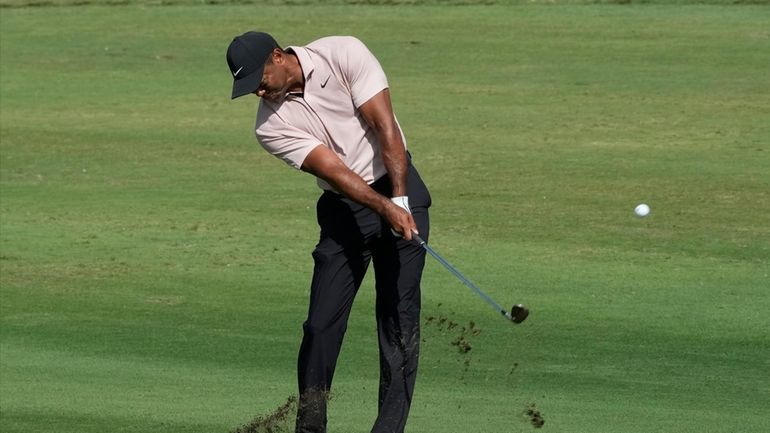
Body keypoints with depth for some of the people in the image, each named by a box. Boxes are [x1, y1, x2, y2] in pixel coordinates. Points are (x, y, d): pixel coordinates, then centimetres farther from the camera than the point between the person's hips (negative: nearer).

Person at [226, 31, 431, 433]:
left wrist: (400, 199, -24)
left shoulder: (344, 54, -13)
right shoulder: (271, 125, -10)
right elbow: (335, 171, -17)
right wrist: (385, 209, -29)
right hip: (343, 209, 2)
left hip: (399, 191, -2)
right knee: (322, 321, -5)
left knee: (400, 315, -6)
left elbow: (385, 127, -17)